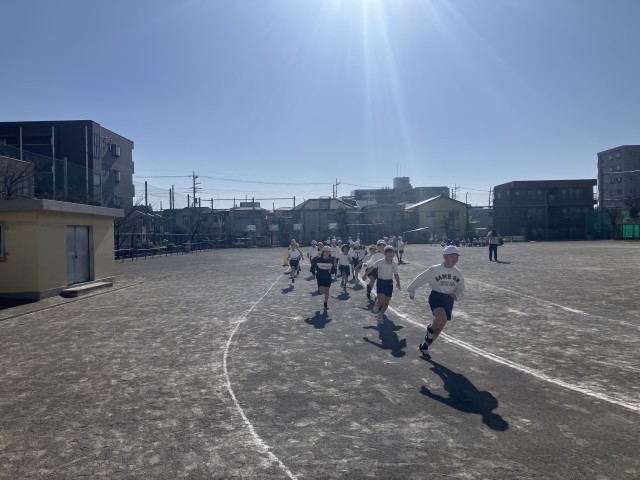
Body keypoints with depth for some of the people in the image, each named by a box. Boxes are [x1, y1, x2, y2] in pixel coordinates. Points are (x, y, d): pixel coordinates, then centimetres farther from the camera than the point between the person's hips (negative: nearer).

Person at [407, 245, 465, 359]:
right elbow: (421, 279, -1)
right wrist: (412, 291, 9)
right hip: (436, 296, -5)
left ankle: (424, 346, 31)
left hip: (449, 300, 5)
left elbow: (461, 290, 10)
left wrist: (457, 295, -13)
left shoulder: (458, 273, 0)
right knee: (441, 318, -33)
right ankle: (430, 329, 1)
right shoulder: (434, 269, -13)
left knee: (440, 327, 10)